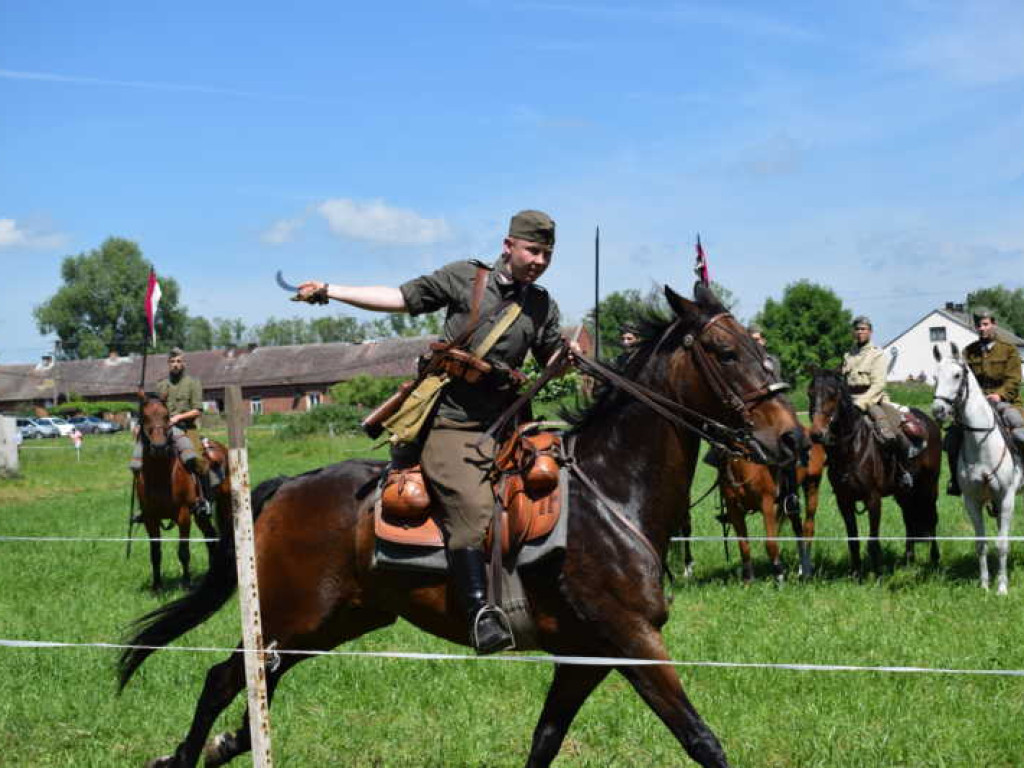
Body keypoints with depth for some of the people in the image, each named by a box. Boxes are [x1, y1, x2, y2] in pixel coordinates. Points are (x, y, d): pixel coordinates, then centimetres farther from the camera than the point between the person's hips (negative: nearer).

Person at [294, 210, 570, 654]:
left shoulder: (543, 306, 14)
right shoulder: (464, 278, 3)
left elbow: (553, 360, 23)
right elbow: (401, 299, 6)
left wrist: (570, 360, -1)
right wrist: (330, 292, 2)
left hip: (502, 426, 6)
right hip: (449, 424, -6)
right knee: (472, 506, -25)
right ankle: (480, 613, -30)